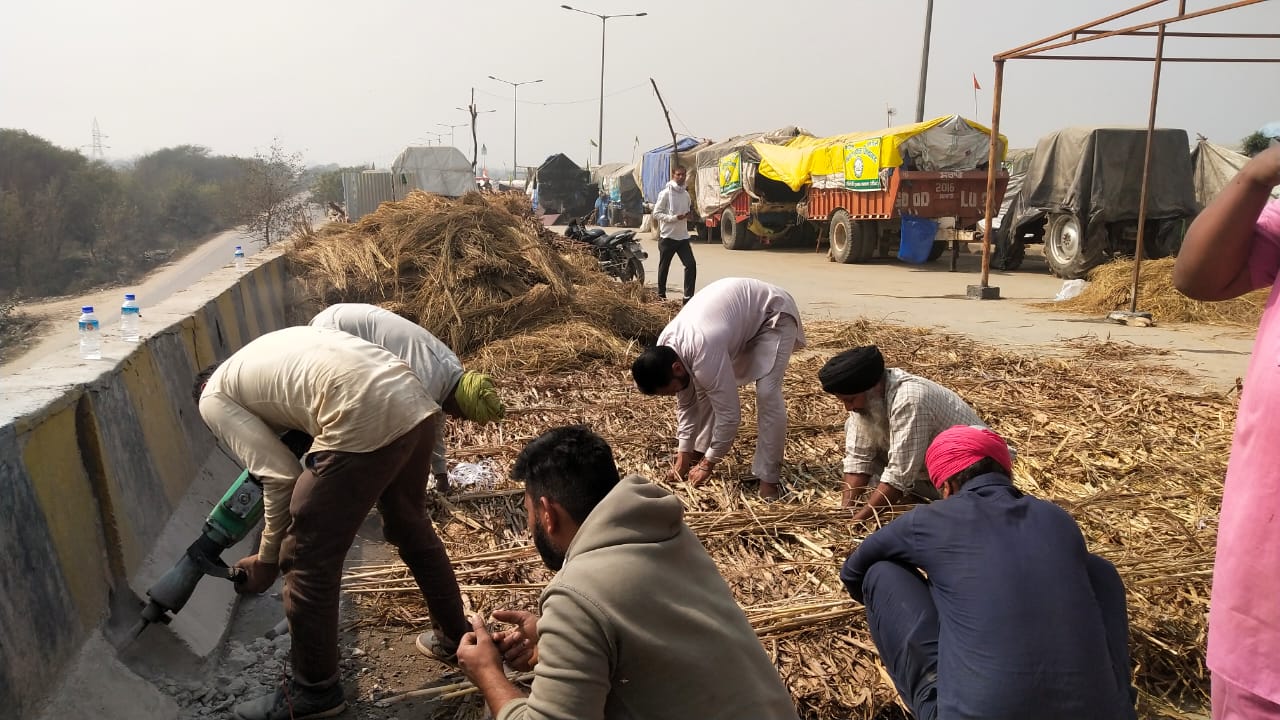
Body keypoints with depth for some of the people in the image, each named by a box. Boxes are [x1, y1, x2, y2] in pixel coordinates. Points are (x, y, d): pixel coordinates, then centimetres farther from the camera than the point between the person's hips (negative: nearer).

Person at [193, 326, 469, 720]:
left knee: (307, 559, 10)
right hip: (416, 403, 9)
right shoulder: (267, 353, 35)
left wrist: (267, 558, 18)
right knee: (409, 525, 30)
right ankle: (457, 636, 47)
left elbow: (280, 475, 5)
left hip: (366, 423, -9)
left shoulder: (213, 397, 14)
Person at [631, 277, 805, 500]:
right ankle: (701, 450, 23)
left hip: (773, 313, -8)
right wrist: (685, 454, 0)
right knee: (705, 388, 5)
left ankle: (769, 479, -12)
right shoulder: (665, 349, -14)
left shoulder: (705, 354, -39)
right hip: (739, 312, 8)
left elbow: (729, 414, -30)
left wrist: (708, 464, -17)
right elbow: (685, 402, 0)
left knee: (767, 394, -21)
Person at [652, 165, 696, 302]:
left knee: (691, 264, -7)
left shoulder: (686, 194, 11)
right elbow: (656, 213, -10)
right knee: (664, 266, 7)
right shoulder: (666, 193, -8)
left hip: (683, 236, 5)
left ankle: (688, 296, -3)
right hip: (667, 236, -5)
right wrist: (674, 218, -21)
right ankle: (661, 295, 22)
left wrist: (689, 215, -1)